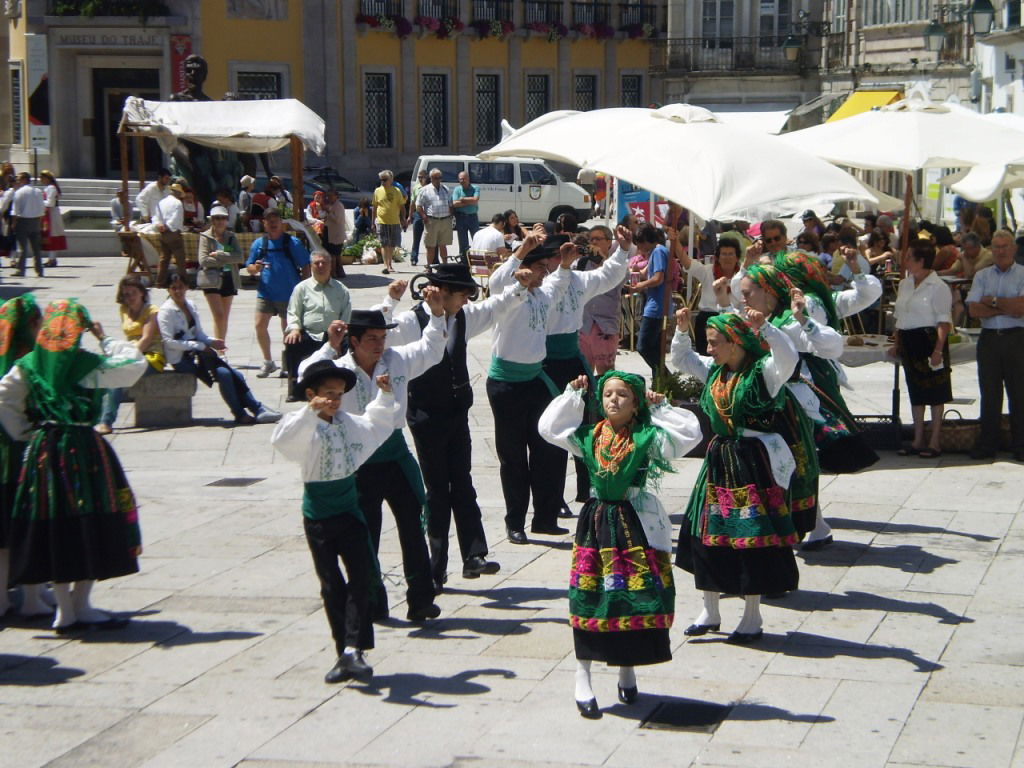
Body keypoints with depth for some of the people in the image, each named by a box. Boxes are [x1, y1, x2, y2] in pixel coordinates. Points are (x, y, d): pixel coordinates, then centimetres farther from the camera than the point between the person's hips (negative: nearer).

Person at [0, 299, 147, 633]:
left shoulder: (28, 365, 3)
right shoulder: (88, 365, -9)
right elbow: (135, 364, -5)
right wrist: (105, 339, 4)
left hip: (42, 451, 4)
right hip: (83, 450, -4)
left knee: (53, 528, 9)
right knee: (91, 526, 6)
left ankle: (64, 610, 12)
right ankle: (81, 606, 8)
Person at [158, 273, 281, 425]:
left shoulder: (191, 306, 14)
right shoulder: (166, 311, -8)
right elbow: (169, 342, -16)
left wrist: (211, 342, -6)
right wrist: (200, 346, -18)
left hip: (195, 352, 7)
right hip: (180, 359, -7)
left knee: (236, 375, -10)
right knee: (223, 374, -25)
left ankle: (257, 409, -7)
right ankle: (240, 415, -16)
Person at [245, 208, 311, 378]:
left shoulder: (292, 243, -4)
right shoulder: (259, 244, 4)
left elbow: (305, 268, -1)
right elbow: (249, 268, 8)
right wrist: (255, 268, -15)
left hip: (288, 294, -3)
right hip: (265, 293, 3)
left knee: (288, 330, 6)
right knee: (260, 325, -6)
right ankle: (268, 362, 9)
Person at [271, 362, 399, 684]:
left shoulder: (349, 423, 7)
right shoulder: (304, 426, -11)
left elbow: (378, 425, 28)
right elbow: (282, 440, -35)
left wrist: (384, 396, 15)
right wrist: (311, 411, -46)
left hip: (349, 510, 4)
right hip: (318, 515, -4)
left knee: (361, 578, -9)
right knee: (332, 587, 5)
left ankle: (353, 649, -11)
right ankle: (344, 652, 13)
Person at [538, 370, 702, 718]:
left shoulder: (648, 437, -3)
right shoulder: (588, 436, 5)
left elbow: (690, 432, -8)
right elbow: (548, 427, 9)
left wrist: (660, 408, -6)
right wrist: (572, 396, 7)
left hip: (637, 525, -1)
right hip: (596, 523, 2)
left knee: (635, 597, 3)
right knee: (589, 598, 0)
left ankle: (627, 671, 24)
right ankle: (582, 682, 6)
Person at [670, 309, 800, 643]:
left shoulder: (763, 371, -12)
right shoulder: (715, 370, 10)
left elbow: (789, 358, -32)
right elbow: (680, 358, 24)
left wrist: (764, 326, -39)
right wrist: (682, 329, 9)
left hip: (753, 462, -8)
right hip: (719, 460, 8)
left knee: (752, 537, -2)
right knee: (707, 533, 10)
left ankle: (752, 618, 11)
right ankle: (710, 612, 24)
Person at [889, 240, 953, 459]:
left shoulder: (938, 287, -10)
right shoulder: (905, 284, 12)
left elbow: (944, 322, -13)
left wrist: (938, 350, -20)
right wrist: (897, 344, 15)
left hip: (929, 340, -8)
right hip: (909, 341, 8)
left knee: (935, 393, 1)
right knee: (915, 392, 12)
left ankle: (934, 442, 7)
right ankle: (918, 440, 20)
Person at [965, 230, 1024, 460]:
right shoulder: (982, 276, 11)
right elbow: (974, 309, -2)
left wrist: (993, 301, -5)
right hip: (989, 338, 3)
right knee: (989, 393, 7)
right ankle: (987, 444, 12)